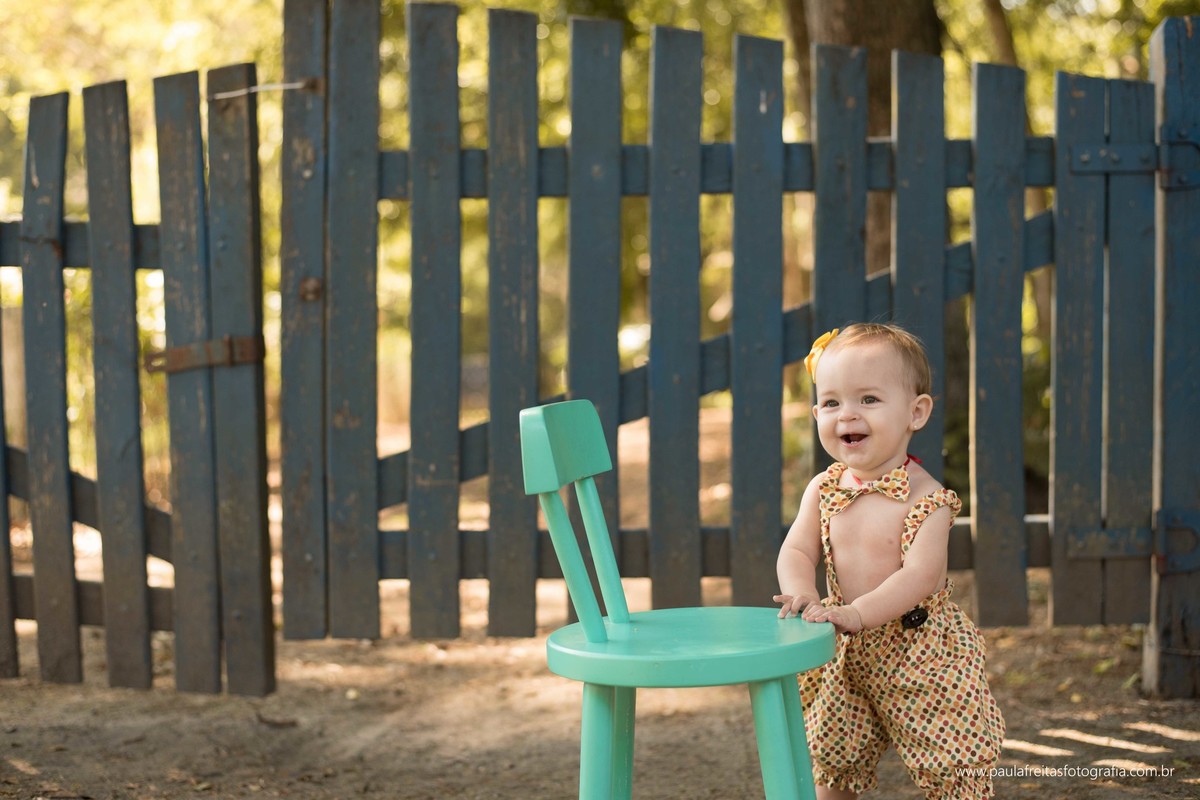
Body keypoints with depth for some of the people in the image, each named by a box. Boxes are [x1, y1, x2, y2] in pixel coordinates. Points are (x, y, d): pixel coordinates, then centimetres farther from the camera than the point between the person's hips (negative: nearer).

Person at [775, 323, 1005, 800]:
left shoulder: (925, 498, -18)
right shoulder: (823, 490, -1)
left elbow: (921, 574, -28)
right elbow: (796, 550, -2)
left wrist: (857, 612, -39)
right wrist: (802, 594, -25)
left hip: (922, 656, -5)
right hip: (847, 657, 5)